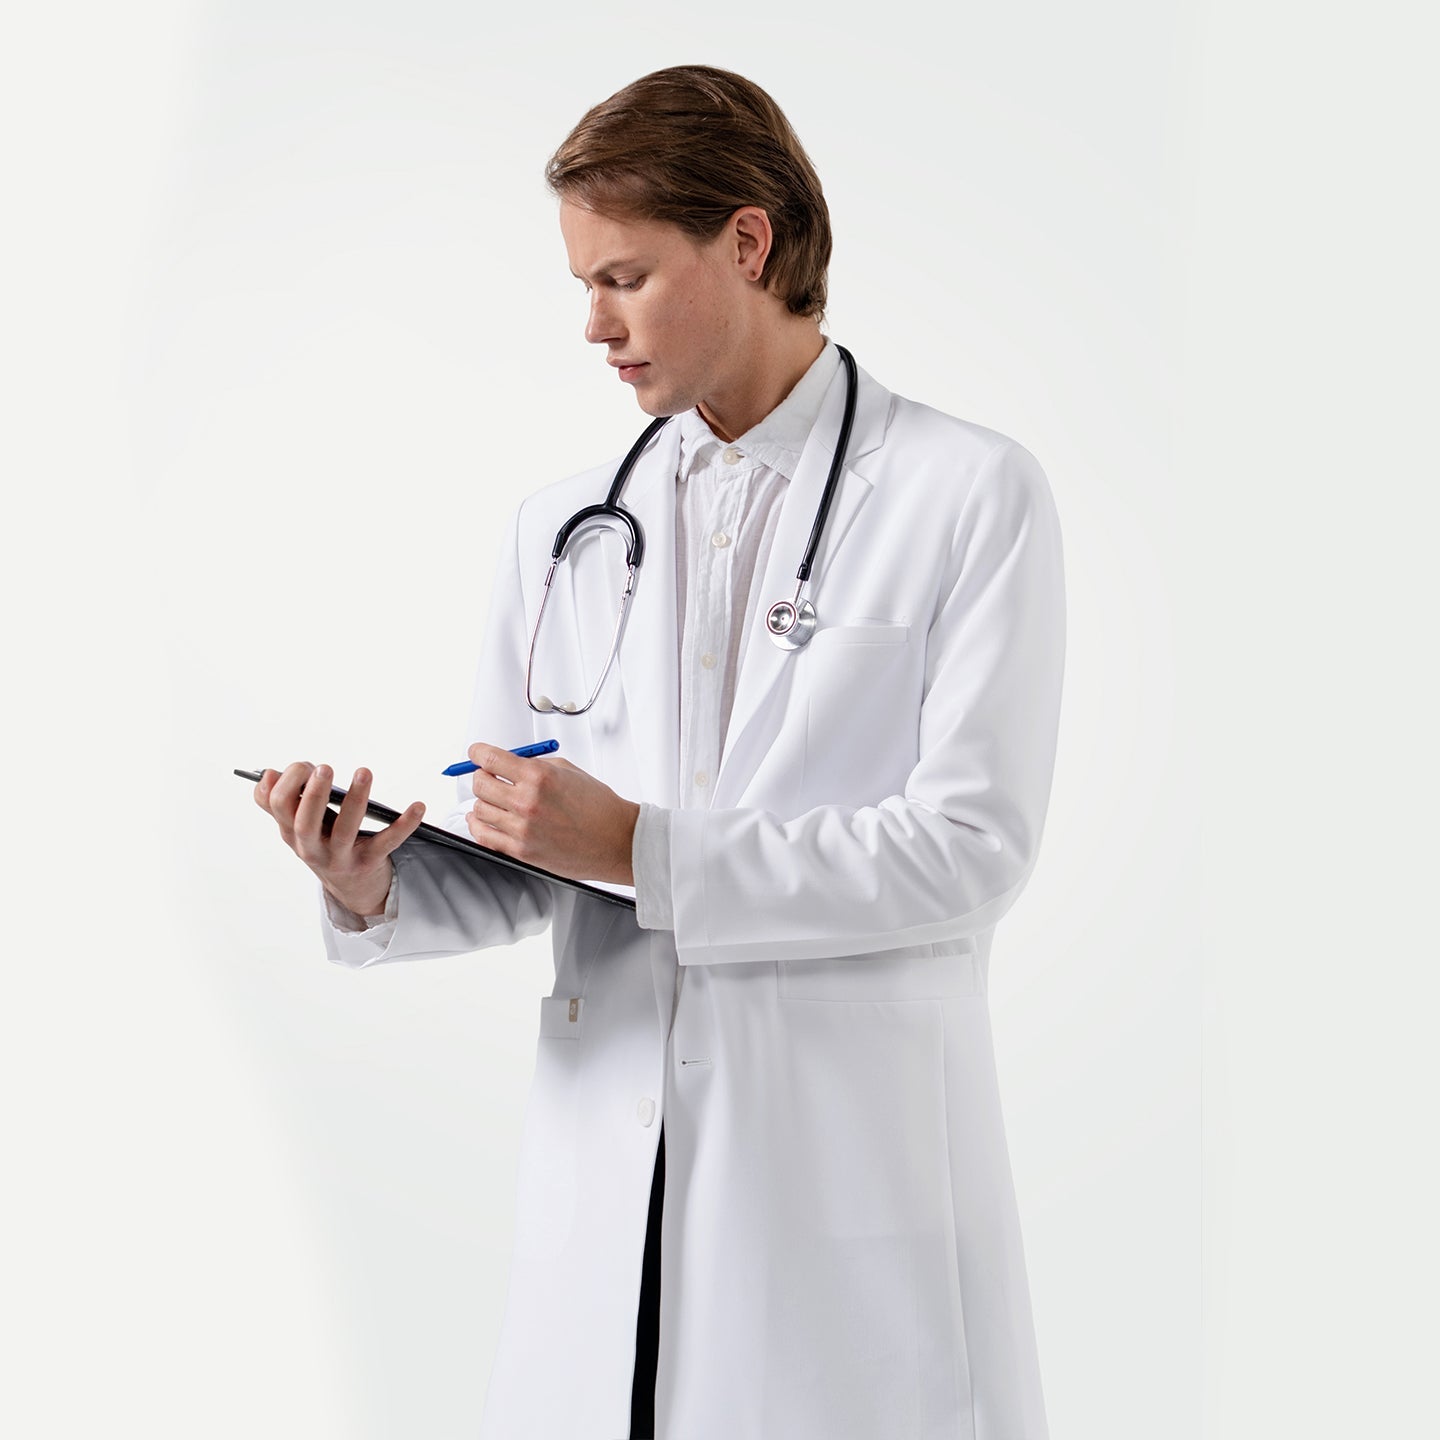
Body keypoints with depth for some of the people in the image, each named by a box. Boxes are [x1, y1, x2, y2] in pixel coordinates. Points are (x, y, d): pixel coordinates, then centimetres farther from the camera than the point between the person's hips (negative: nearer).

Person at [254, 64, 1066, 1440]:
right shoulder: (557, 531, 12)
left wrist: (643, 851, -15)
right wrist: (376, 889, -8)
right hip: (607, 1184, 4)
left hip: (856, 1165, -3)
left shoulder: (974, 495, -2)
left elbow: (972, 848, -11)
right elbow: (522, 874, 13)